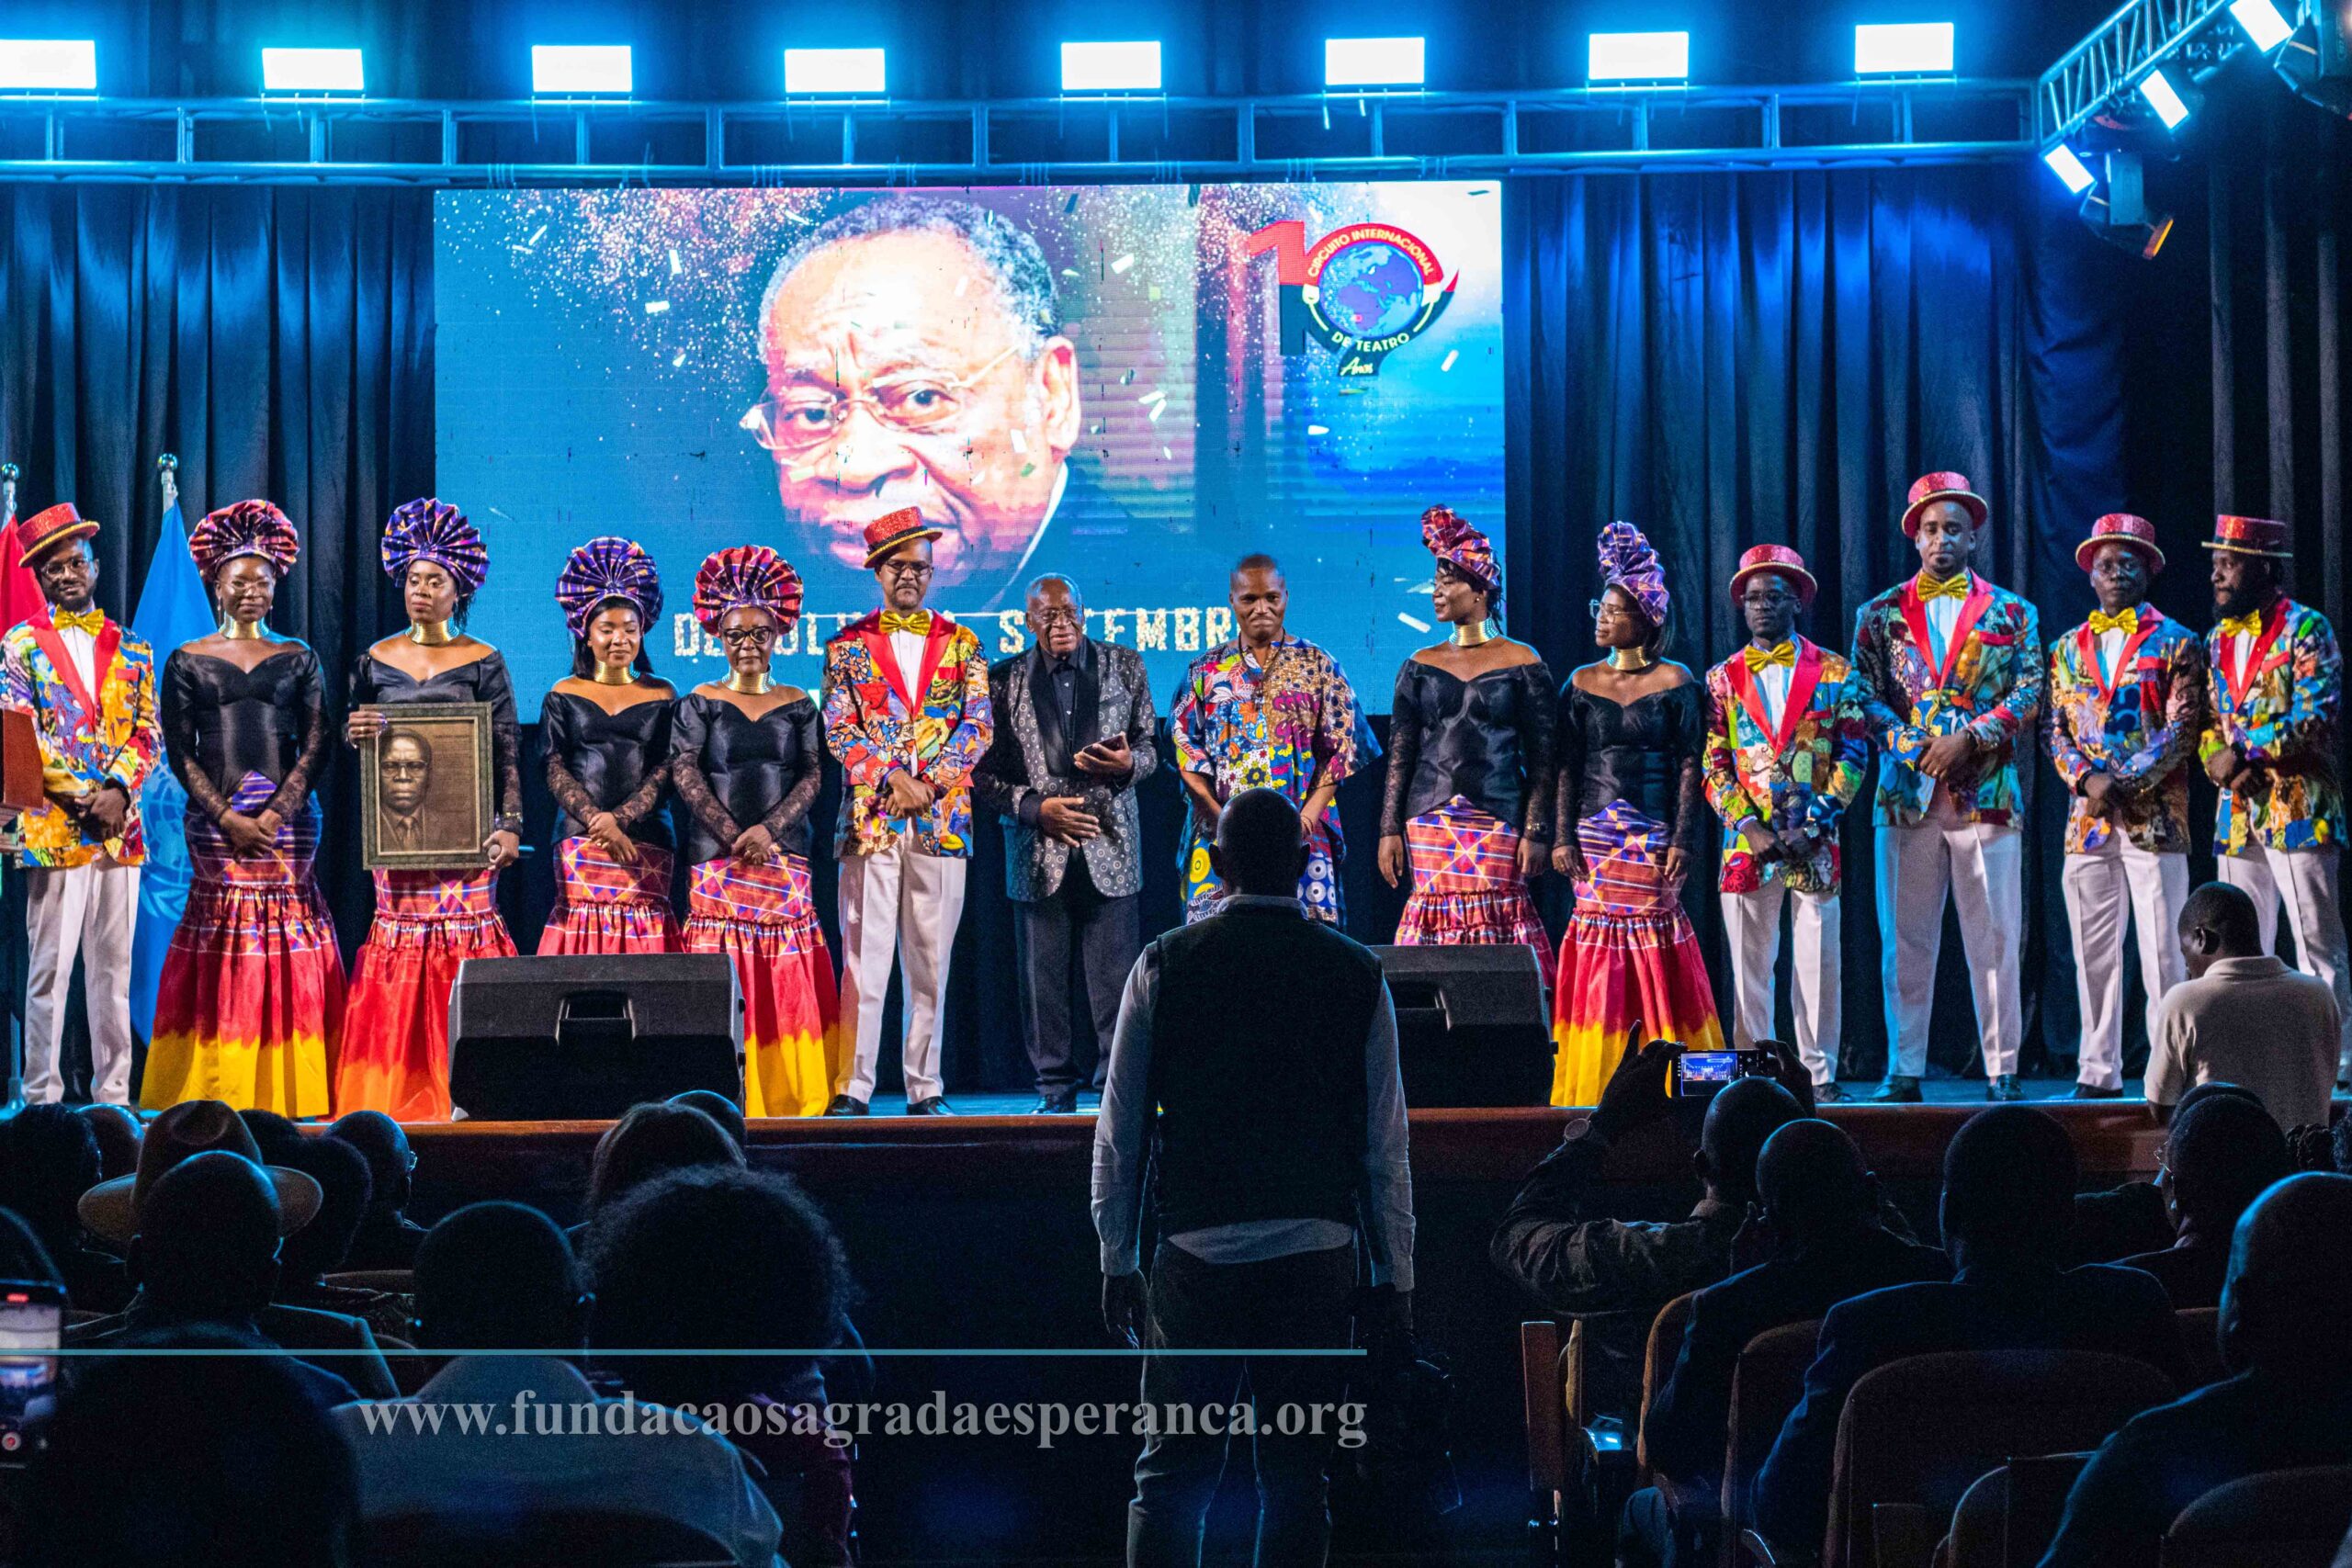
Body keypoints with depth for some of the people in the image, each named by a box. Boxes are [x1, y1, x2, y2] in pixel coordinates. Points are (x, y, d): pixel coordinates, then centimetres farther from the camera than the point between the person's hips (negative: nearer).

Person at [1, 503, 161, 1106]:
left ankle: (113, 1095, 11)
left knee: (114, 966, 6)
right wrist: (83, 797, -12)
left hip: (122, 829, 3)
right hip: (53, 828, -3)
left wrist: (119, 790, -10)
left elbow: (148, 733, 8)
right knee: (51, 966, -3)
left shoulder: (131, 648, 14)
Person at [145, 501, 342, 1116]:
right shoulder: (188, 661, 9)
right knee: (223, 927, -4)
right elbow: (180, 751, 3)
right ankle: (219, 1090, 0)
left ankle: (288, 1088, 0)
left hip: (289, 815, 1)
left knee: (289, 924, -4)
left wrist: (274, 816, -9)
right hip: (214, 819, 0)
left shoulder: (298, 659, 10)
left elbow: (316, 744, 3)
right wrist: (228, 816, -9)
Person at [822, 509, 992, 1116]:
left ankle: (925, 1088, 10)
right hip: (869, 817, -1)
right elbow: (838, 729, 1)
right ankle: (852, 1088, -1)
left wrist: (928, 783, -11)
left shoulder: (961, 643, 12)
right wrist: (892, 777, -12)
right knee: (864, 958, -4)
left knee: (931, 962, 4)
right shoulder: (848, 644, 8)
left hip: (942, 822, 1)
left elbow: (977, 725, 3)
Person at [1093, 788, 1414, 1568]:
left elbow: (1119, 1129, 3)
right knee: (1296, 1480, 7)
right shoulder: (1357, 975, 2)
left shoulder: (1163, 965, 2)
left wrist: (1117, 1260, 10)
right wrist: (1394, 1277, 9)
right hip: (1315, 1255, 0)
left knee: (1170, 1475, 4)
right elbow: (1385, 1144, 3)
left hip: (1196, 1253, 0)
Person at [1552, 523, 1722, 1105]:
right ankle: (1595, 1083, 6)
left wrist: (1683, 840, -11)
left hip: (1654, 836, -3)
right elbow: (1568, 767, 7)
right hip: (1595, 835, 3)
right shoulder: (1581, 684, 9)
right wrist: (1563, 837, -1)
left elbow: (1690, 767, -3)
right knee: (1597, 935, 0)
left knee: (1654, 933, -5)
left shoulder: (1676, 682, 0)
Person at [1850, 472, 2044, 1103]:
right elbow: (1865, 696, 6)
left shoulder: (2010, 613, 10)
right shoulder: (1881, 613, 12)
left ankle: (2002, 1069, 5)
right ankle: (1904, 1070, 6)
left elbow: (2028, 694, 2)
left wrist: (1969, 740, -11)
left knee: (1995, 937, -1)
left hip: (1985, 791, -1)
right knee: (1905, 939, 2)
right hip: (1905, 791, 1)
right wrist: (1909, 743, -10)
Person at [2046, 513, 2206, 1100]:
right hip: (2087, 820, 4)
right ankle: (2098, 1071, 11)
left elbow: (2183, 726, -3)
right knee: (2093, 952, 5)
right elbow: (2057, 727, 11)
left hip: (2155, 817, -4)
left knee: (2161, 950, -5)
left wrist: (2126, 782, -14)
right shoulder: (2068, 647, 16)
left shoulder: (2176, 643, 4)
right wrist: (2087, 779, -7)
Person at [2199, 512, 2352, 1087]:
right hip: (2237, 813, 7)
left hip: (2297, 808, -7)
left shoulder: (2306, 629, -5)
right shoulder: (2218, 639, 16)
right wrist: (2219, 758, -6)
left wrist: (2242, 753, -14)